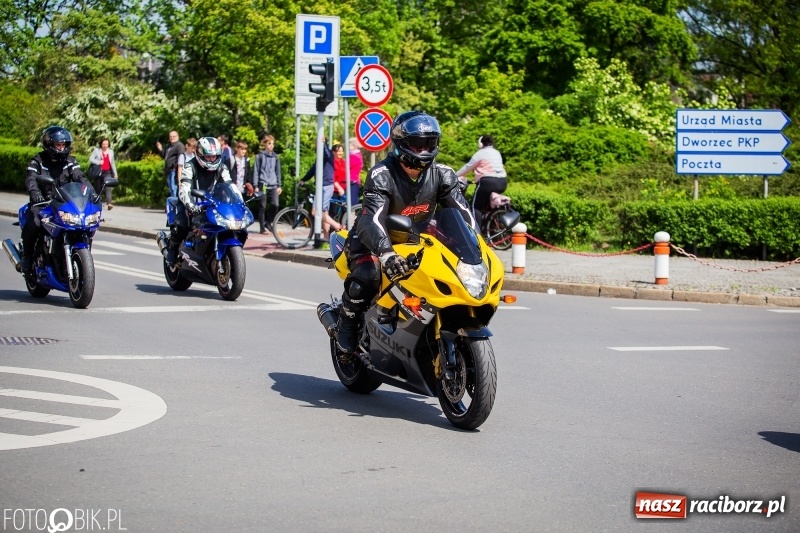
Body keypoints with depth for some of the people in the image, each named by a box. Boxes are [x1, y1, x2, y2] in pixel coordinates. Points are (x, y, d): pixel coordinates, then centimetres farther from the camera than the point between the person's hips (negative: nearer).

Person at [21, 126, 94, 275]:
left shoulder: (69, 161, 10)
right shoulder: (37, 161, -1)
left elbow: (80, 177, -5)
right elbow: (31, 179, -17)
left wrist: (91, 192, -25)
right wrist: (35, 194, -40)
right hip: (42, 202, -3)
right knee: (33, 223, -32)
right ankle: (27, 256, -10)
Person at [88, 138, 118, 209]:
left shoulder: (111, 151, 14)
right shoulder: (97, 150, 3)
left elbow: (112, 163, 21)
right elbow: (91, 159, -7)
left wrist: (115, 173, 19)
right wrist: (98, 162, -22)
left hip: (107, 172, 1)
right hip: (98, 172, -1)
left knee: (108, 187, -16)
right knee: (98, 188, 3)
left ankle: (109, 203, -28)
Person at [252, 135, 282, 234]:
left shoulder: (275, 157, 12)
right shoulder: (260, 156, 2)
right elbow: (256, 171, 1)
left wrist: (279, 186, 11)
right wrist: (255, 186, -4)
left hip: (273, 185, 3)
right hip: (263, 184, -3)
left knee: (275, 205, -11)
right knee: (262, 207, 0)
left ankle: (268, 222, 12)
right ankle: (262, 228, 7)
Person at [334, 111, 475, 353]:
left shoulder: (442, 174, -8)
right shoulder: (381, 175, -25)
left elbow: (463, 213, -13)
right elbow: (372, 220, -38)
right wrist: (386, 252, -56)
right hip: (373, 240, -5)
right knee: (366, 277, -34)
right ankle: (347, 322, -6)